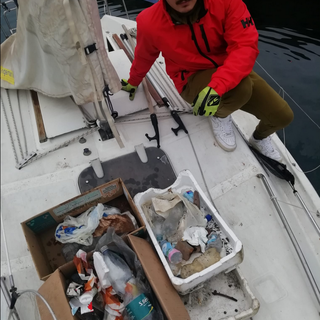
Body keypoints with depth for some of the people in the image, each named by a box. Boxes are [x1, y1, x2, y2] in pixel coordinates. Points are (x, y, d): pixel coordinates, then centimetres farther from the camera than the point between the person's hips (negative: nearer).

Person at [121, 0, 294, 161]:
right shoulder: (149, 23, -19)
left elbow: (246, 45, -28)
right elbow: (143, 58, 2)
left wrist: (216, 87, -44)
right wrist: (133, 82, 21)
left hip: (232, 71, 3)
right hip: (193, 80, -2)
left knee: (283, 115, -7)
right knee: (241, 87, -35)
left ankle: (259, 138, 31)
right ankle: (220, 115, 3)